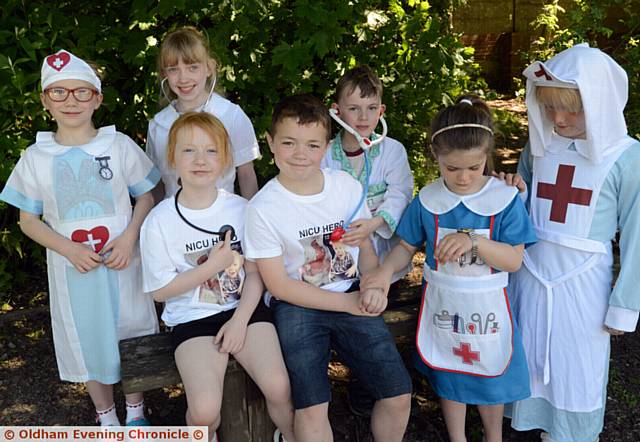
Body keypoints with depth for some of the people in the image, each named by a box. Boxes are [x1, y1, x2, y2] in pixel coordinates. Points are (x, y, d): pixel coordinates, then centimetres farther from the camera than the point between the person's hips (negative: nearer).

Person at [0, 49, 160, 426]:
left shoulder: (119, 145, -5)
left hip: (123, 264, -1)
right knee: (87, 342, 14)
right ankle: (107, 417, 37)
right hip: (72, 270, 1)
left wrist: (129, 236, -16)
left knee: (133, 337, 12)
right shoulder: (36, 157, -2)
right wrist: (68, 248, -14)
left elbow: (146, 196, 1)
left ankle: (136, 412, 37)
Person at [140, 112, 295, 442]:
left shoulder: (241, 209, -1)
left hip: (244, 307, 2)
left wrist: (240, 320, -12)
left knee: (278, 387, -20)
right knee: (204, 411, -21)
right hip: (192, 318, -1)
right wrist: (213, 266, -13)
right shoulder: (159, 222, -6)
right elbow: (160, 290, -4)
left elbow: (255, 273, 2)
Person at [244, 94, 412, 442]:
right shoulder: (263, 208, -11)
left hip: (351, 298, 3)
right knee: (311, 410, -19)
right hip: (296, 305, -3)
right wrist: (346, 303, -12)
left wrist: (373, 287, -10)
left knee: (398, 396, -4)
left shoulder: (348, 186, -1)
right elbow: (278, 285, -10)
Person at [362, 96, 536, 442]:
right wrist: (385, 271, -18)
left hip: (487, 305, -1)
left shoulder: (505, 199, -14)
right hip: (442, 305, 2)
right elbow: (406, 246, 1)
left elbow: (514, 260, -16)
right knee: (448, 376, 19)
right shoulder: (428, 201, -9)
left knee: (490, 375, 17)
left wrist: (474, 240, -32)